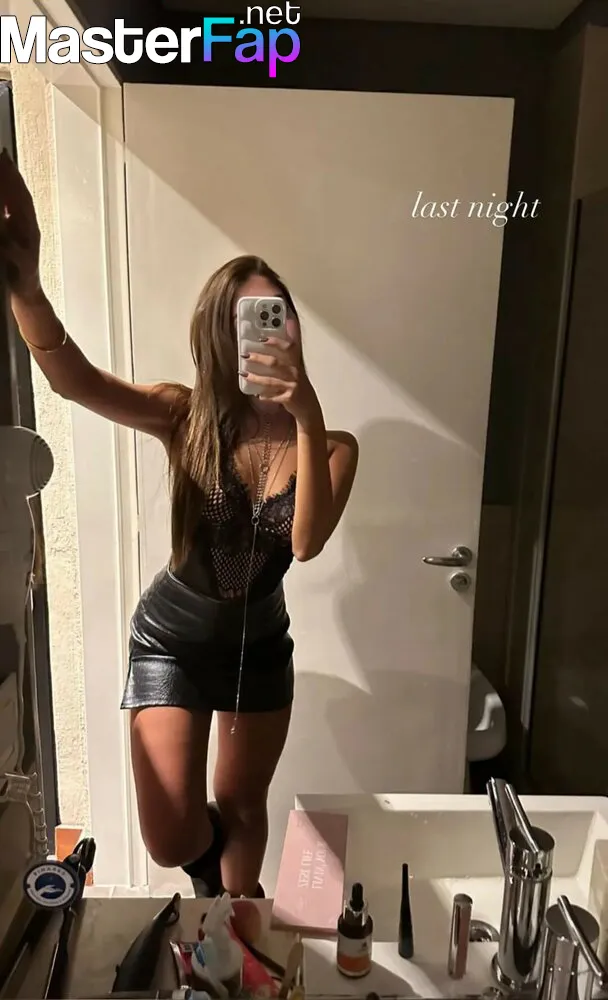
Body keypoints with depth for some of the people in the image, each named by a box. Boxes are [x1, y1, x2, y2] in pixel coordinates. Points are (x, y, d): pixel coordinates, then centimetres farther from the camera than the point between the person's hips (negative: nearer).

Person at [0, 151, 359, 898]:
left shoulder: (331, 445, -15)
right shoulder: (185, 418, -18)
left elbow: (306, 542, -32)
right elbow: (72, 379, -34)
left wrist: (308, 418, -42)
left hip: (261, 645, 2)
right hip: (171, 640, -1)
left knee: (243, 806, 20)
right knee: (172, 840, -5)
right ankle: (213, 857, 36)